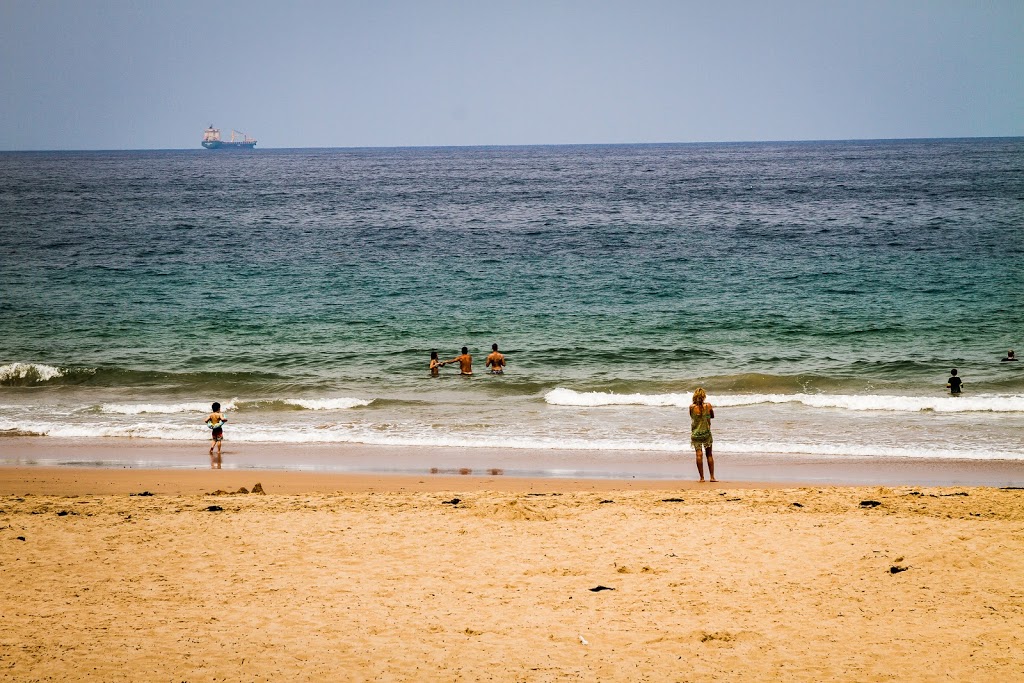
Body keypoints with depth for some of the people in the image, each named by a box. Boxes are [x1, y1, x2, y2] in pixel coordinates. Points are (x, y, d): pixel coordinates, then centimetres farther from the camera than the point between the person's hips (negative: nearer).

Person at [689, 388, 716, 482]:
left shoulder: (692, 407, -10)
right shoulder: (708, 405, -9)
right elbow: (712, 416, 8)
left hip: (695, 433, -1)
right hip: (706, 433, 1)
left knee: (699, 455, 1)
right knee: (709, 455, 11)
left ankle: (702, 477, -3)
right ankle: (712, 477, 12)